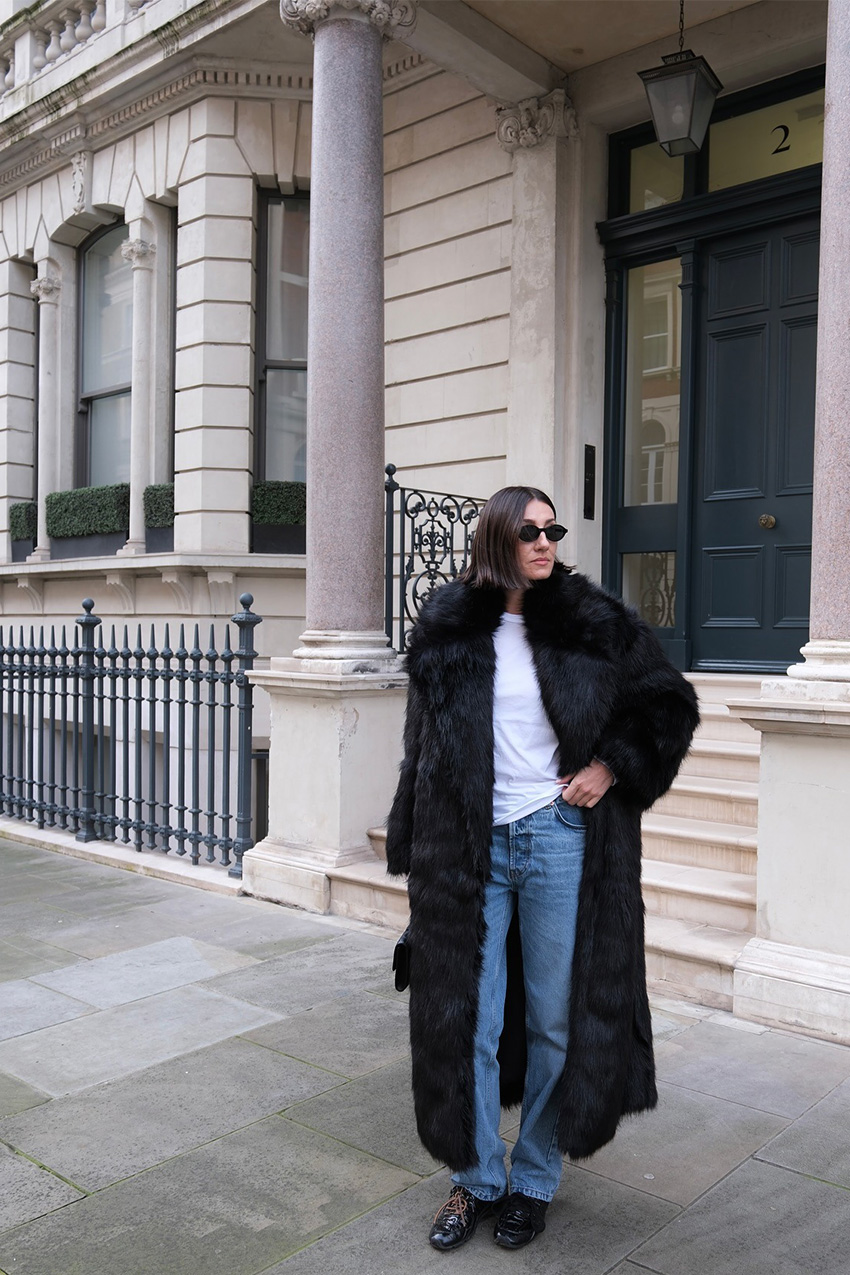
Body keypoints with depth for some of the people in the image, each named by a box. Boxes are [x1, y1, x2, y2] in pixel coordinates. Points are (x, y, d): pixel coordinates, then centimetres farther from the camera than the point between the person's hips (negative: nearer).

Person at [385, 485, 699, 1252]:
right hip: (470, 848, 1)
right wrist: (415, 854, 7)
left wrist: (611, 768, -5)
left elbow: (670, 705, 7)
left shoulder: (592, 622, -3)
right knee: (468, 1021, 8)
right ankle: (477, 1179, 29)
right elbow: (423, 744, 8)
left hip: (559, 843, -1)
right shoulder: (447, 628, 1)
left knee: (555, 1020, 10)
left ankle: (534, 1182, 30)